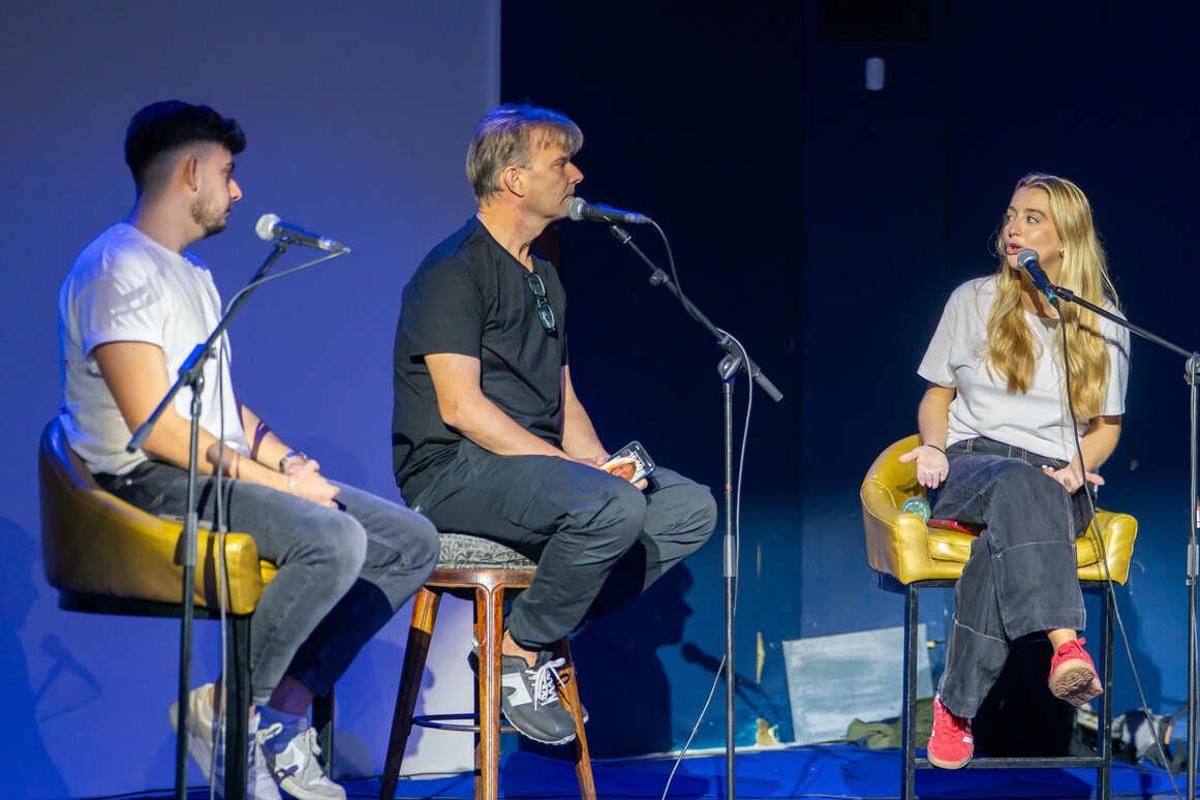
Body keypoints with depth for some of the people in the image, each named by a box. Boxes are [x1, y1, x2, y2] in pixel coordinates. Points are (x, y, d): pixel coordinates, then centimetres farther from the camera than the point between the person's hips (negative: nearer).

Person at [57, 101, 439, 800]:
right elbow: (155, 427, -18)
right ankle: (226, 710, -16)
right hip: (155, 484, -10)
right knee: (333, 540, -32)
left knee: (411, 541, -3)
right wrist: (272, 480, -16)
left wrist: (289, 460, 5)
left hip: (221, 475, 10)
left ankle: (287, 703, -5)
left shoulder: (193, 273, 23)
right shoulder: (118, 269, -10)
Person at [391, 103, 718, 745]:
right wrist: (577, 468, -21)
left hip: (534, 464, 9)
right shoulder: (455, 271, -8)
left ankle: (537, 631, -4)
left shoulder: (545, 278, 21)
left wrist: (598, 460, -1)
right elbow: (460, 406, -17)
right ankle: (517, 653, -13)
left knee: (691, 507, -4)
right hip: (455, 471, -9)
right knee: (612, 506, -33)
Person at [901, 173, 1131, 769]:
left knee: (1000, 540, -40)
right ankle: (1066, 647, -60)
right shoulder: (974, 301, 12)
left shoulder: (1103, 324, 11)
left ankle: (957, 705, -44)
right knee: (1017, 486, -42)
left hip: (1058, 480, 0)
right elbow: (937, 393, 19)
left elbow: (1107, 426, 16)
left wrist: (1077, 469, -6)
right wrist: (934, 446, -3)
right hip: (973, 461, 0)